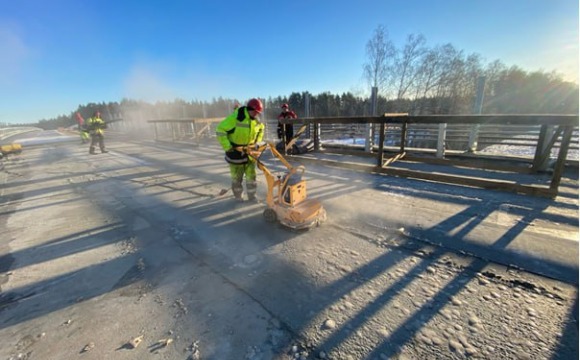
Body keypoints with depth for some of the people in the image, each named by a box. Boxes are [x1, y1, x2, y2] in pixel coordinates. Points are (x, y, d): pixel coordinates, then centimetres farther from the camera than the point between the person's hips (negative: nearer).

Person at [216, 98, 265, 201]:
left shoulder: (257, 120, -3)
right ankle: (238, 196, 28)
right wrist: (227, 146, -22)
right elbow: (220, 131, -22)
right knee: (237, 177, 9)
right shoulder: (235, 118, -23)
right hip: (235, 151, -4)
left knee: (251, 175, 7)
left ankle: (252, 196, 22)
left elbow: (261, 129, 21)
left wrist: (257, 141, 12)